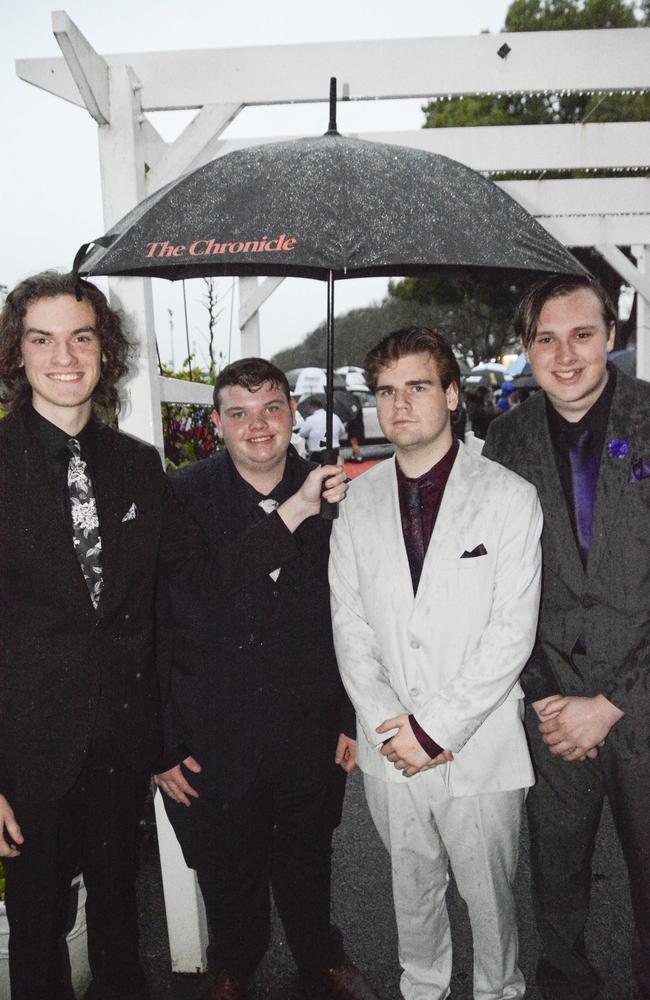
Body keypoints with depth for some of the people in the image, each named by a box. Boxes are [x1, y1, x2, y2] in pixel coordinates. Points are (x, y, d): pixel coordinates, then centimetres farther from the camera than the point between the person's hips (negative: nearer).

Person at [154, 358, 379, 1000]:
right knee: (228, 871, 19)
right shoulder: (179, 501, -13)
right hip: (211, 738, -2)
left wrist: (354, 718, 3)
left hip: (311, 731, 2)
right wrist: (161, 744, -8)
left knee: (307, 859, 22)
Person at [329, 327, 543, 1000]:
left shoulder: (509, 498, -9)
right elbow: (349, 625, 1)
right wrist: (390, 727, -9)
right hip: (390, 747, 3)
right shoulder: (359, 500, 2)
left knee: (489, 894, 15)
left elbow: (511, 634, -13)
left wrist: (434, 728, -16)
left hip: (480, 748, -3)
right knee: (412, 886, 21)